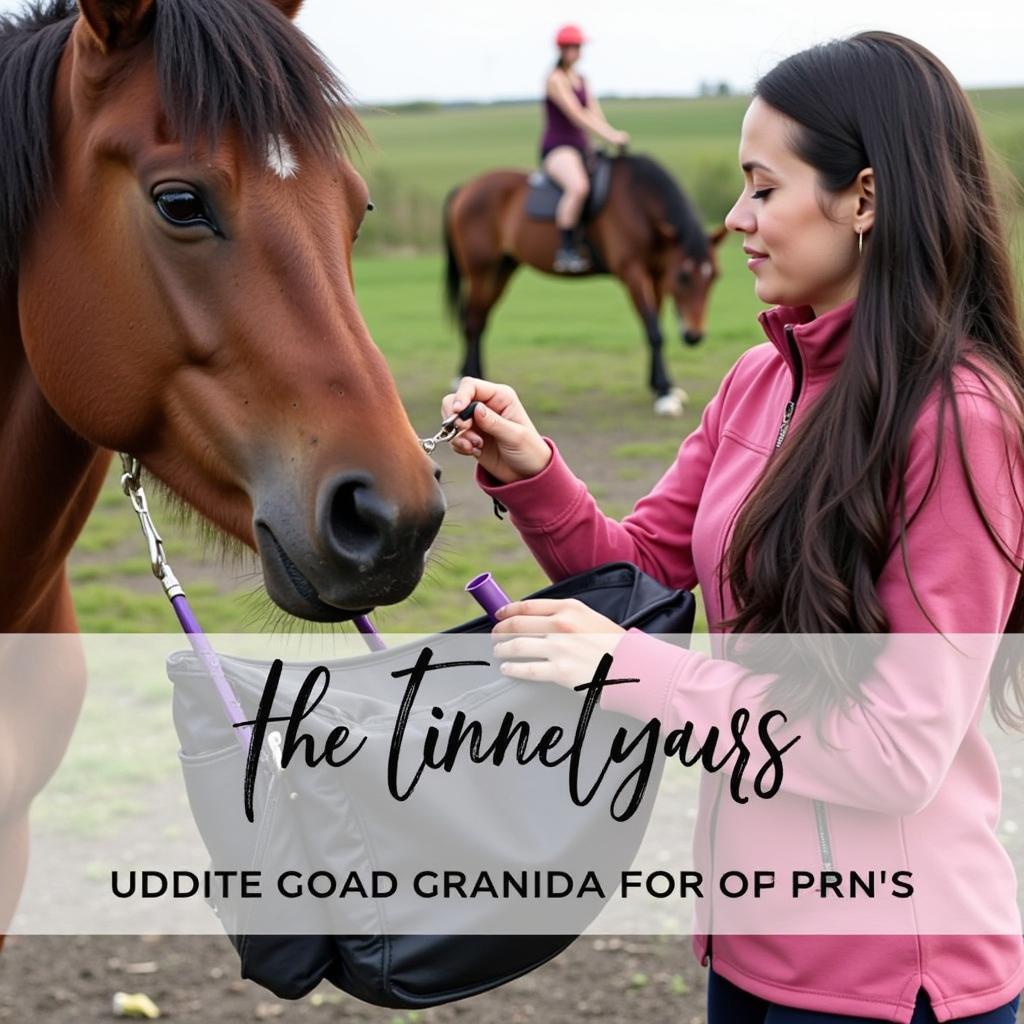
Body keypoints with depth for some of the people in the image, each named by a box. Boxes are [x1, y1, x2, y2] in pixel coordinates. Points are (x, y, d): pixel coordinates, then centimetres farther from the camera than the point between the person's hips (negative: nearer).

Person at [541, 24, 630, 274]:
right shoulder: (556, 80, -8)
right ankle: (566, 252, -35)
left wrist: (613, 135, -15)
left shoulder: (580, 80, 16)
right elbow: (577, 115, -19)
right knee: (578, 186, -38)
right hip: (557, 149, -9)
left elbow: (595, 113, 5)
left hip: (581, 149, 9)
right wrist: (610, 136, -27)